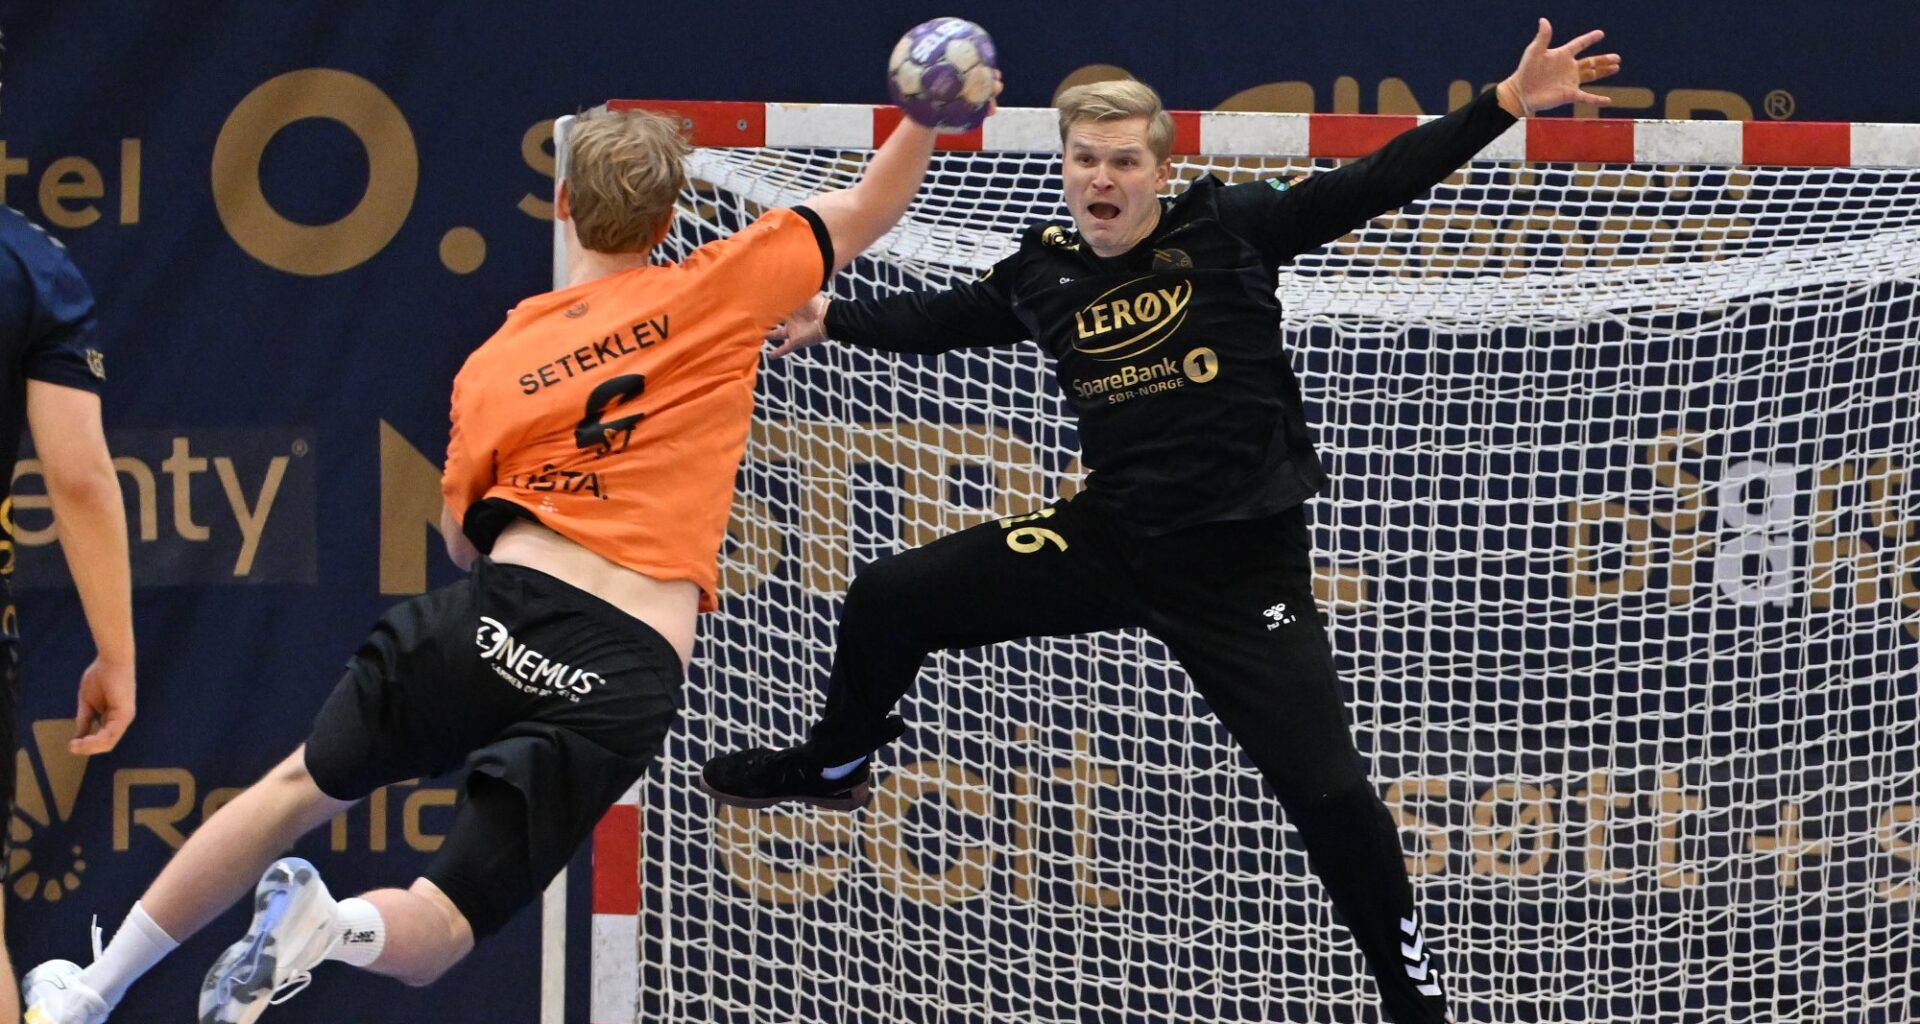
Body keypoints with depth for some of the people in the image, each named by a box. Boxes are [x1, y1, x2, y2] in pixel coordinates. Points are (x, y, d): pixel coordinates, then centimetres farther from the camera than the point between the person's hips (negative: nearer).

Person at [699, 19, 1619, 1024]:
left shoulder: (1228, 227, -11)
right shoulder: (1045, 271, 0)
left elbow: (1373, 184, -15)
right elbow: (938, 318, 20)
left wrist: (1507, 103, -23)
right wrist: (831, 318, 19)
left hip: (1242, 563, -4)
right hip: (1110, 536, 4)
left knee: (1325, 788, -11)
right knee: (889, 598, 3)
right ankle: (835, 766, 32)